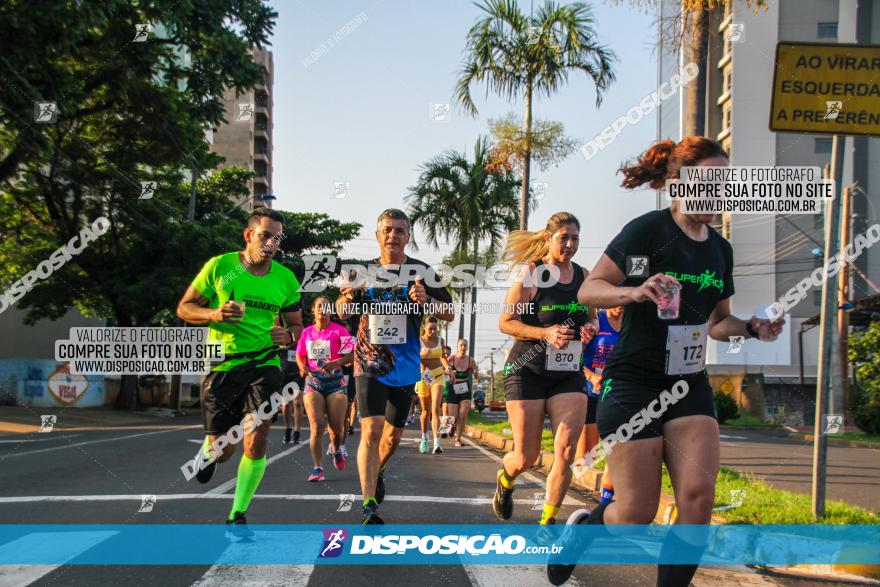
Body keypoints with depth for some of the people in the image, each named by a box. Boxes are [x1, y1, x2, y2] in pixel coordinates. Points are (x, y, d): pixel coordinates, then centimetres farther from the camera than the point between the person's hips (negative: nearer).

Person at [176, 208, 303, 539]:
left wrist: (289, 336, -10)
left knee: (256, 441, -13)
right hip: (222, 366, -1)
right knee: (223, 450, 3)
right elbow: (184, 308, 1)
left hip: (263, 364, 1)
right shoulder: (219, 266, -5)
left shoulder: (285, 279, 2)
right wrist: (216, 314, -19)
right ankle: (209, 451, 43)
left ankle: (237, 517, 4)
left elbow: (297, 324, 14)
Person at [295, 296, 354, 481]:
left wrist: (336, 362, -26)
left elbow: (351, 354, -9)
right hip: (313, 382, 2)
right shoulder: (307, 332, 9)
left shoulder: (339, 331, -3)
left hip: (336, 382, -2)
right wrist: (303, 368, -1)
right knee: (317, 425, -11)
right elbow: (300, 356, 20)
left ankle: (336, 449, 36)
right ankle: (317, 468, -8)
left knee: (336, 427, 1)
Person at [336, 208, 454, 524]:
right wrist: (348, 296, -12)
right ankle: (369, 506, -17)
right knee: (372, 430, -16)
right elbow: (342, 312, 11)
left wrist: (426, 300, -22)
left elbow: (449, 313, -2)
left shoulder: (421, 271, -3)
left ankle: (376, 472, 45)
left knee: (393, 434, 14)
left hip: (405, 365, 1)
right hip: (370, 364, -1)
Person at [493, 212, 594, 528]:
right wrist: (545, 333, -20)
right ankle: (505, 478, 39)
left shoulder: (584, 276, 8)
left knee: (566, 449, -11)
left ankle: (547, 523, 6)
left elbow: (590, 319, 22)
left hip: (569, 374, 4)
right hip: (528, 370, -4)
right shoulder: (531, 273, -7)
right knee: (526, 457, 1)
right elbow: (505, 322, -8)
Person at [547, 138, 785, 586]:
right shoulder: (648, 230, -11)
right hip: (633, 381, -6)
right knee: (637, 513, -4)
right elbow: (588, 290, -12)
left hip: (689, 385, 6)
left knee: (698, 497, -11)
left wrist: (750, 327, 0)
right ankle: (579, 529, 29)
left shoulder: (720, 249, 10)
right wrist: (635, 292, -30)